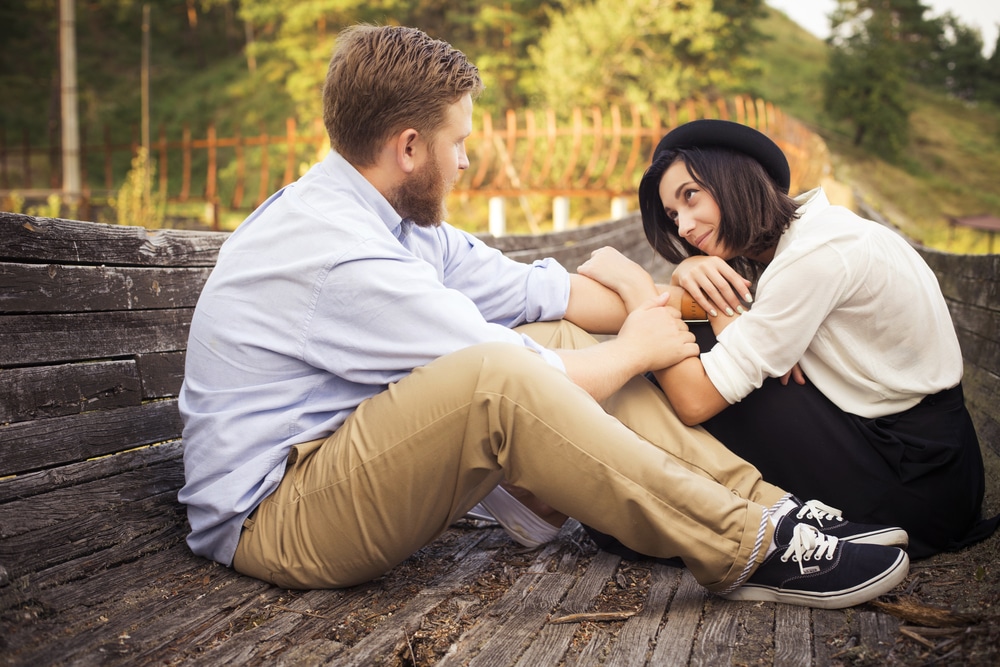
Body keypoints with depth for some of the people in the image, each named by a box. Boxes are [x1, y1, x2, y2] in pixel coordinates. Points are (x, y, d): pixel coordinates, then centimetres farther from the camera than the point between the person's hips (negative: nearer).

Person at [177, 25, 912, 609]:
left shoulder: (395, 218, 6)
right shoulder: (343, 256, -25)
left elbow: (533, 289, 8)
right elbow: (505, 379, -23)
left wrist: (668, 308, 2)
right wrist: (634, 350, -6)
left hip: (341, 461, 9)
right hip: (268, 520, -9)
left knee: (561, 339, 0)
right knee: (500, 371, -35)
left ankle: (762, 504, -3)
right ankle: (747, 551, -23)